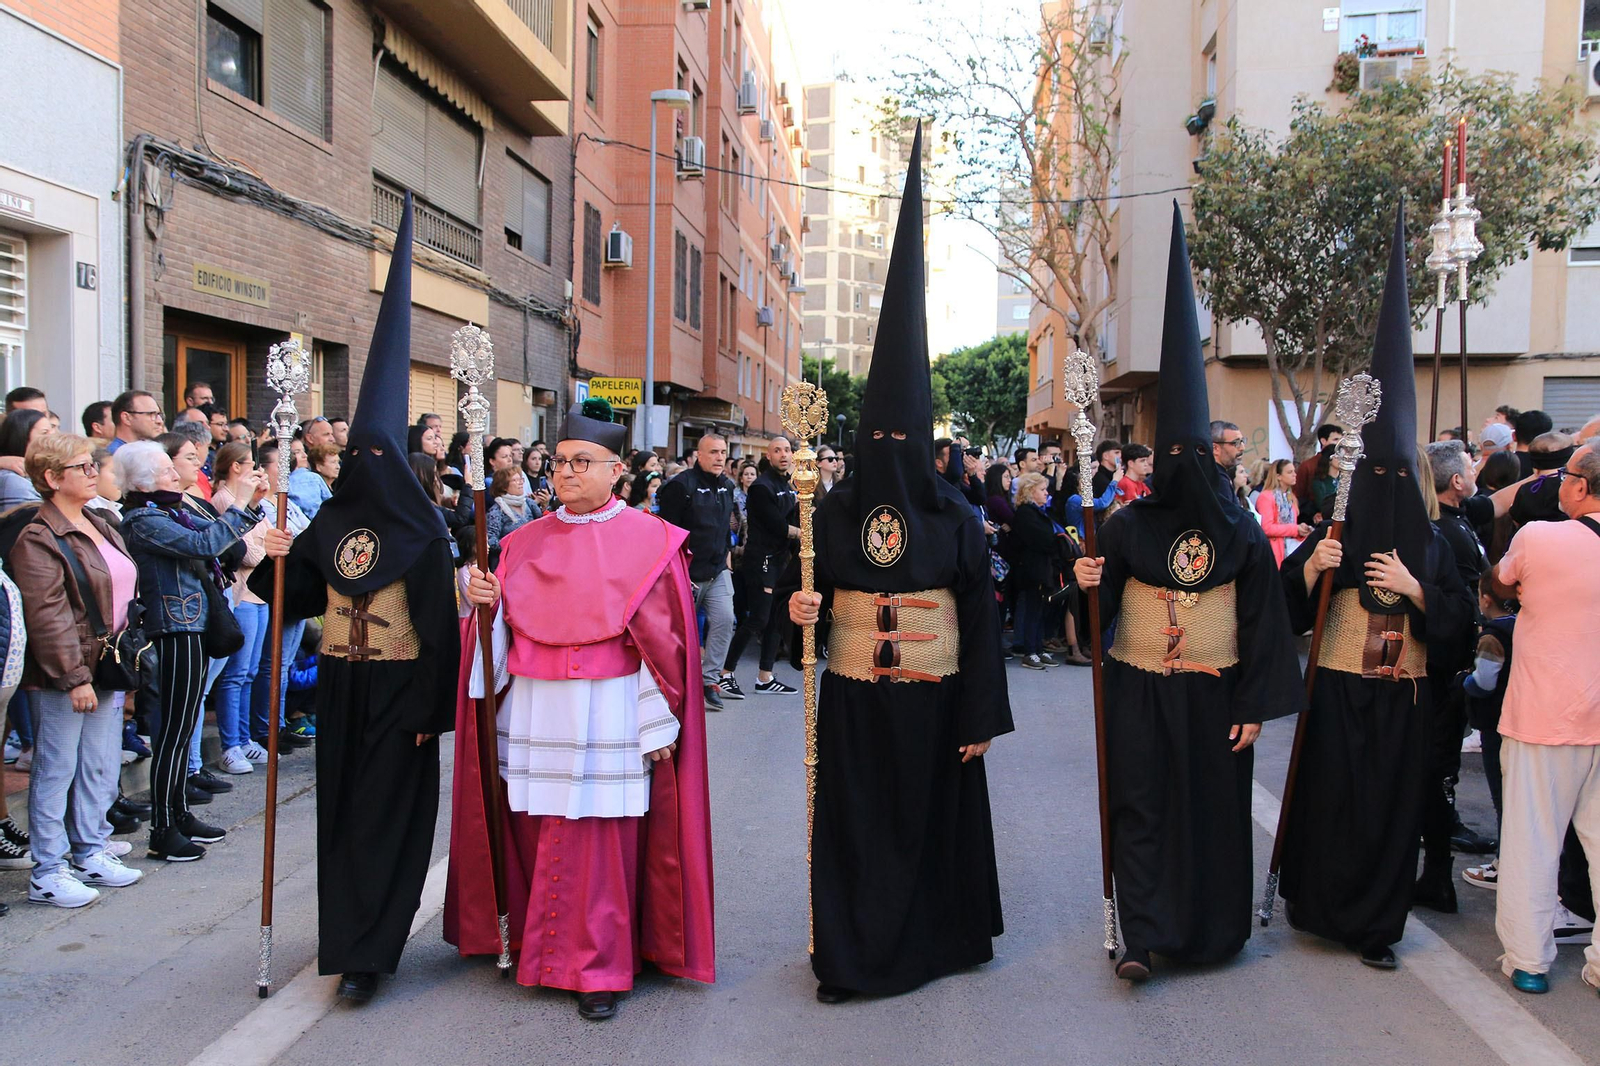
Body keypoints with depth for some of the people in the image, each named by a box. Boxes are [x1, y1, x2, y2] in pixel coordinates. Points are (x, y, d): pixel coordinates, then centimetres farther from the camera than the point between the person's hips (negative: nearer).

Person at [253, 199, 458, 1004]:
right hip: (341, 685, 6)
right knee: (342, 807, 13)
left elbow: (440, 619, -13)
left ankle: (366, 953, 6)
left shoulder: (423, 530, -11)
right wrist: (279, 561, -10)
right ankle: (352, 936, 27)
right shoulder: (331, 520, 6)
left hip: (398, 688, -6)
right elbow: (302, 595, 10)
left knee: (389, 811, 0)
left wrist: (431, 706, -15)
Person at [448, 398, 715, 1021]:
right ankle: (538, 945, 28)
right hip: (532, 710, 4)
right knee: (537, 834, 9)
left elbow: (664, 639, -5)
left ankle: (599, 967, 11)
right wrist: (485, 601, -8)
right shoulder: (528, 542, 12)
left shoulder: (649, 541, -2)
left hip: (607, 713, -4)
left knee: (599, 838, -2)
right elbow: (504, 629, 13)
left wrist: (659, 723, -9)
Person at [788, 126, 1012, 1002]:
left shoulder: (955, 515, -4)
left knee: (931, 818, 9)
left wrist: (982, 714, -5)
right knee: (853, 821, 5)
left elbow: (980, 614, -3)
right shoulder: (834, 511, 1)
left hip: (932, 694, -1)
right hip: (854, 695, 1)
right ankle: (850, 954, 17)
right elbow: (811, 591, 9)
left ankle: (934, 936, 28)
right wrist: (801, 606, -16)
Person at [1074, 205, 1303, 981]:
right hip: (1140, 689, 0)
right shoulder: (1127, 526, -2)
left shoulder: (1242, 534, -2)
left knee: (1213, 806, 9)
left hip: (1214, 692, 1)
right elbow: (1102, 605, 2)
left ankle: (1211, 928, 26)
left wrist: (1255, 706, -4)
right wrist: (1091, 587, -22)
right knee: (1140, 806, -2)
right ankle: (1142, 935, 2)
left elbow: (1261, 622, -1)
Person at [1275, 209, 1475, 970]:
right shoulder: (1333, 537, -1)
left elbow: (1461, 617, 3)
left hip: (1402, 699, 2)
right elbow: (1285, 613, -5)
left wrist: (1415, 590, -13)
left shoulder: (1430, 546, 5)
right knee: (1330, 796, 1)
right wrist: (1309, 570, -23)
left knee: (1393, 805, 3)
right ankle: (1316, 902, 19)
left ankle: (1376, 924, 14)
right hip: (1339, 691, -2)